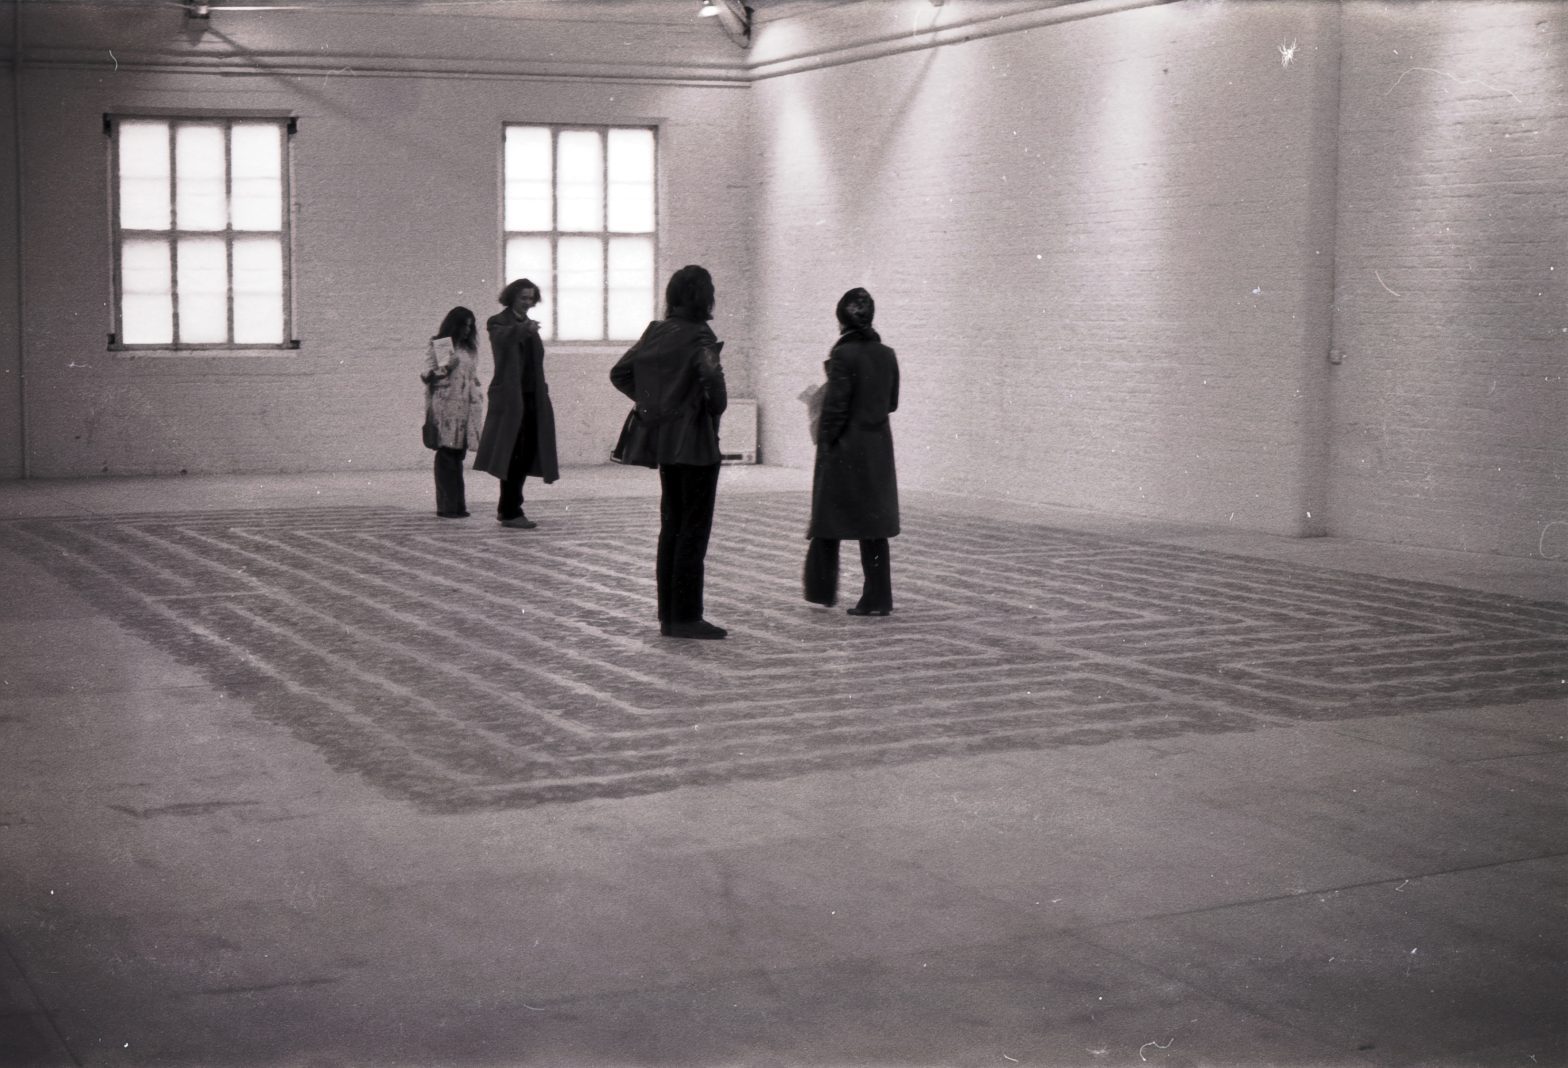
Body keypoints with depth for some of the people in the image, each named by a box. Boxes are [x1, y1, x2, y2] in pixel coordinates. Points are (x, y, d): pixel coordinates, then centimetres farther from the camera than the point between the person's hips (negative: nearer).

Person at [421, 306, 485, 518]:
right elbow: (426, 375, -1)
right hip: (445, 407, -6)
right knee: (446, 455, -7)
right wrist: (446, 368, -14)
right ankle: (447, 506, -7)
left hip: (465, 409, 6)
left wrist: (478, 402, 18)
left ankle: (458, 505, 7)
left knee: (458, 455, 5)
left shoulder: (469, 348, 19)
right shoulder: (436, 346, 2)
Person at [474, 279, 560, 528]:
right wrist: (523, 328, -47)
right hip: (510, 399, -7)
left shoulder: (529, 326, 20)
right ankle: (511, 512, -6)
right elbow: (502, 339, -28)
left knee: (525, 456, 8)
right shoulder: (499, 322, -3)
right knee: (513, 456, -8)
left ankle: (506, 508, 18)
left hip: (531, 399, 7)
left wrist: (542, 392, 14)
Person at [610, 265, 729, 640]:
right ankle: (686, 618, 0)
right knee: (694, 529, -1)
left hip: (664, 441, 7)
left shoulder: (656, 331, 8)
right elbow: (711, 376, -30)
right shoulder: (699, 336, -14)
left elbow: (619, 373, 12)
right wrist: (716, 410, -12)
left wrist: (649, 401, 12)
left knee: (671, 526, 13)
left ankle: (668, 615, 16)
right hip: (696, 443, -7)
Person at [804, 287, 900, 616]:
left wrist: (824, 443, -7)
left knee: (829, 519, 9)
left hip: (845, 450, -5)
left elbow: (835, 408, -15)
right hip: (878, 450, 5)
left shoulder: (844, 355, -14)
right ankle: (877, 598, 9)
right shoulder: (887, 355, 4)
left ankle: (823, 591, 15)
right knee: (874, 524, 9)